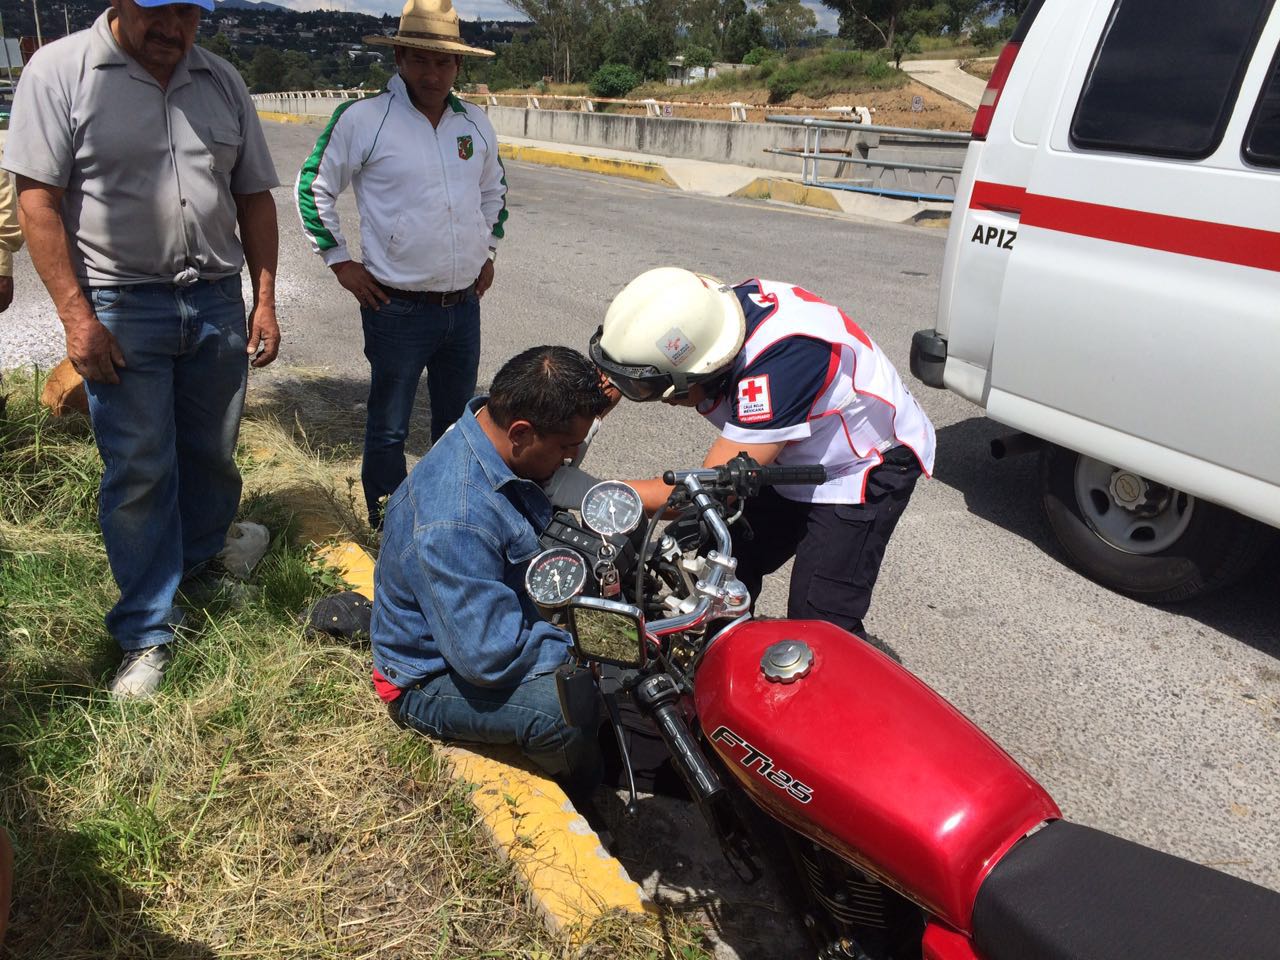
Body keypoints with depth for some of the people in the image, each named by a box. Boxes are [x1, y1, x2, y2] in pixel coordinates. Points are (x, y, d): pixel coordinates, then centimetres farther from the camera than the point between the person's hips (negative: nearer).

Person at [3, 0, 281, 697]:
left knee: (212, 458, 13)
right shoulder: (60, 71, -5)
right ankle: (147, 634, 12)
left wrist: (265, 301, 5)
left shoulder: (222, 82, 9)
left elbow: (254, 197, 11)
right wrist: (77, 317, -13)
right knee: (138, 475, 0)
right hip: (121, 307, -4)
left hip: (217, 301, 4)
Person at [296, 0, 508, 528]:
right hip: (398, 307, -5)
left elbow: (494, 191, 24)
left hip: (464, 304, 5)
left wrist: (488, 251, 17)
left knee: (458, 420, 18)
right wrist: (340, 262, -3)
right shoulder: (361, 118, -10)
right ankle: (386, 523, 22)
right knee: (389, 427, 6)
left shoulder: (476, 123, 7)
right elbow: (313, 189, -1)